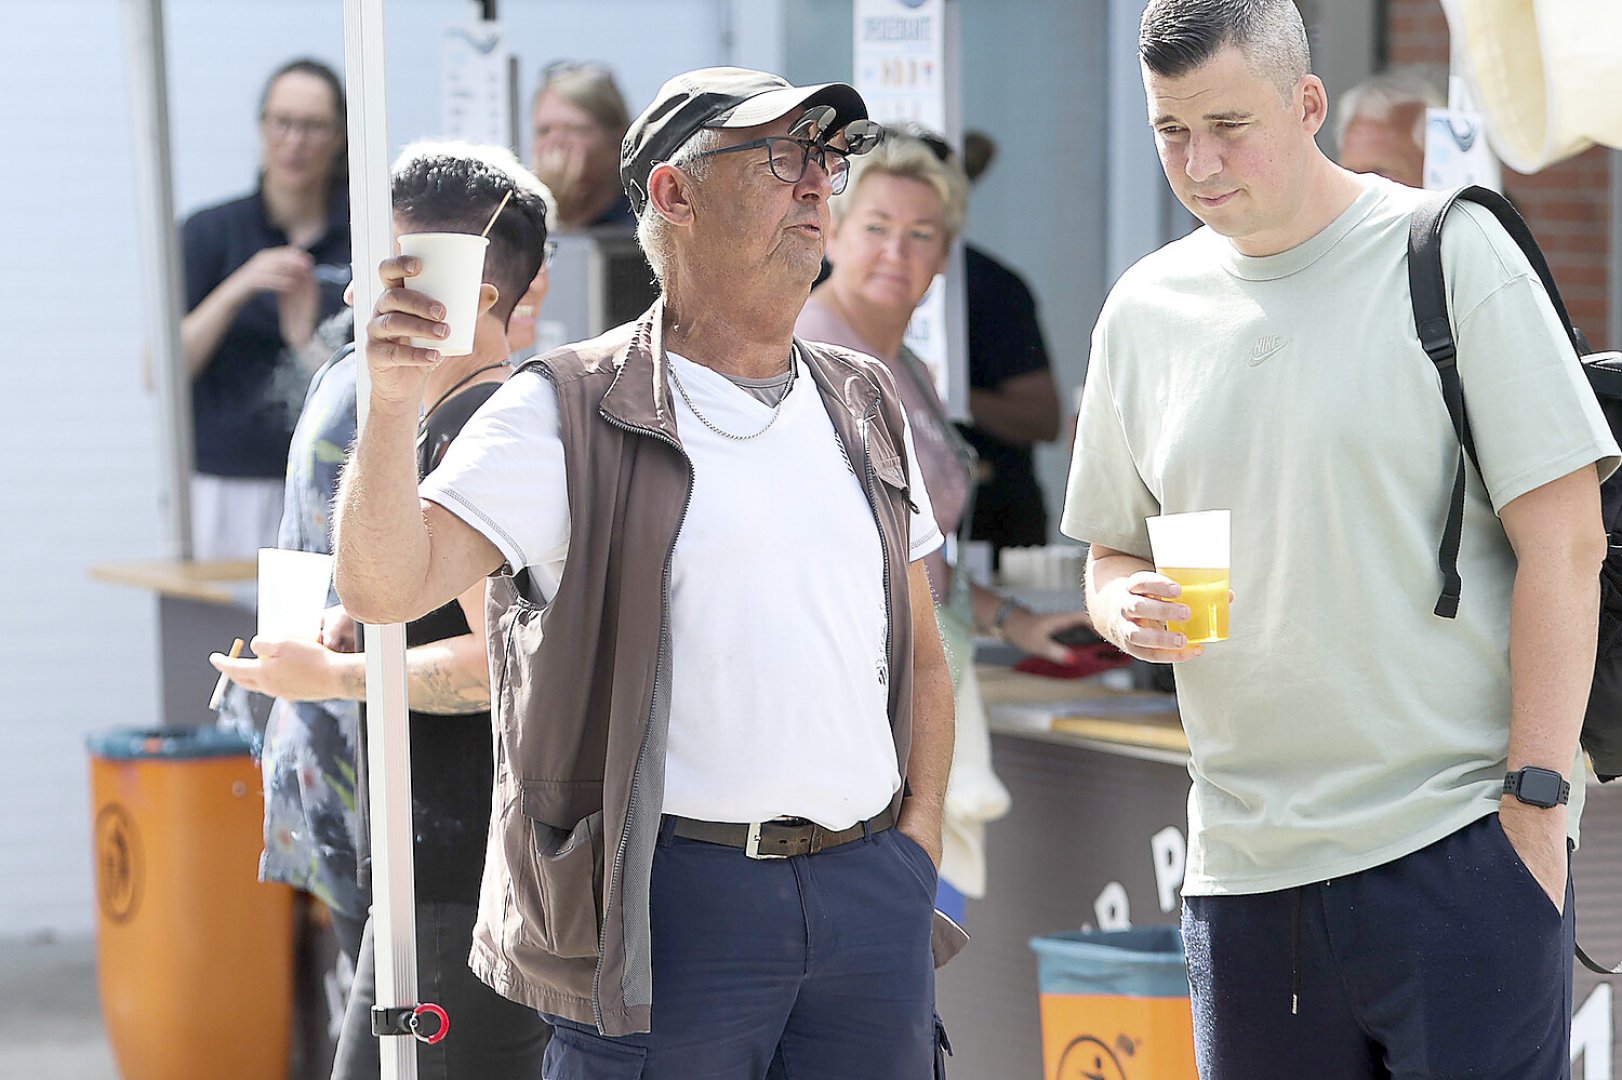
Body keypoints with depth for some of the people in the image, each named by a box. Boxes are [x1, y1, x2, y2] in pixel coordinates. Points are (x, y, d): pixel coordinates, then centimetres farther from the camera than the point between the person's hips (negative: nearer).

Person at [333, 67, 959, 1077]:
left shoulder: (865, 405, 16)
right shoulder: (570, 413, -1)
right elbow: (387, 585, -11)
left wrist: (915, 846, 9)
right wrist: (395, 401, -26)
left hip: (870, 888, 5)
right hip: (674, 897, -5)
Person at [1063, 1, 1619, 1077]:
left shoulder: (1446, 252, -3)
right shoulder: (1145, 309, 10)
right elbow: (1111, 554, 20)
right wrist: (1130, 606, -4)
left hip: (1457, 844, -4)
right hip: (1244, 863, 5)